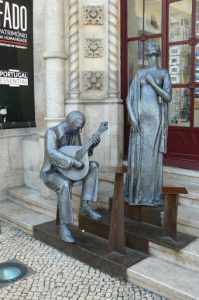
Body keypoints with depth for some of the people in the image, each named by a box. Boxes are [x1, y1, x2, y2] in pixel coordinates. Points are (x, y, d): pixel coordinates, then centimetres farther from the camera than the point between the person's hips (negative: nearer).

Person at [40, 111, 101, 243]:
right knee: (64, 185, -39)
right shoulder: (52, 132, -18)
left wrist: (91, 146, -7)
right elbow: (52, 153, -34)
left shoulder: (75, 133, 4)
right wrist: (73, 162, -35)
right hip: (51, 172, -7)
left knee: (93, 165, -10)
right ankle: (63, 227, -28)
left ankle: (85, 205, -10)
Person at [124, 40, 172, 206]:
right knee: (138, 153, 2)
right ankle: (135, 191, 11)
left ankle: (152, 193, 7)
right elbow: (130, 98, 6)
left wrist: (152, 83, -12)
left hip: (155, 117, -2)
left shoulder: (163, 73, 8)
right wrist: (132, 117, -8)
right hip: (140, 116, 2)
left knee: (153, 154, -2)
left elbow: (168, 97, -5)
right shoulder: (140, 73, 14)